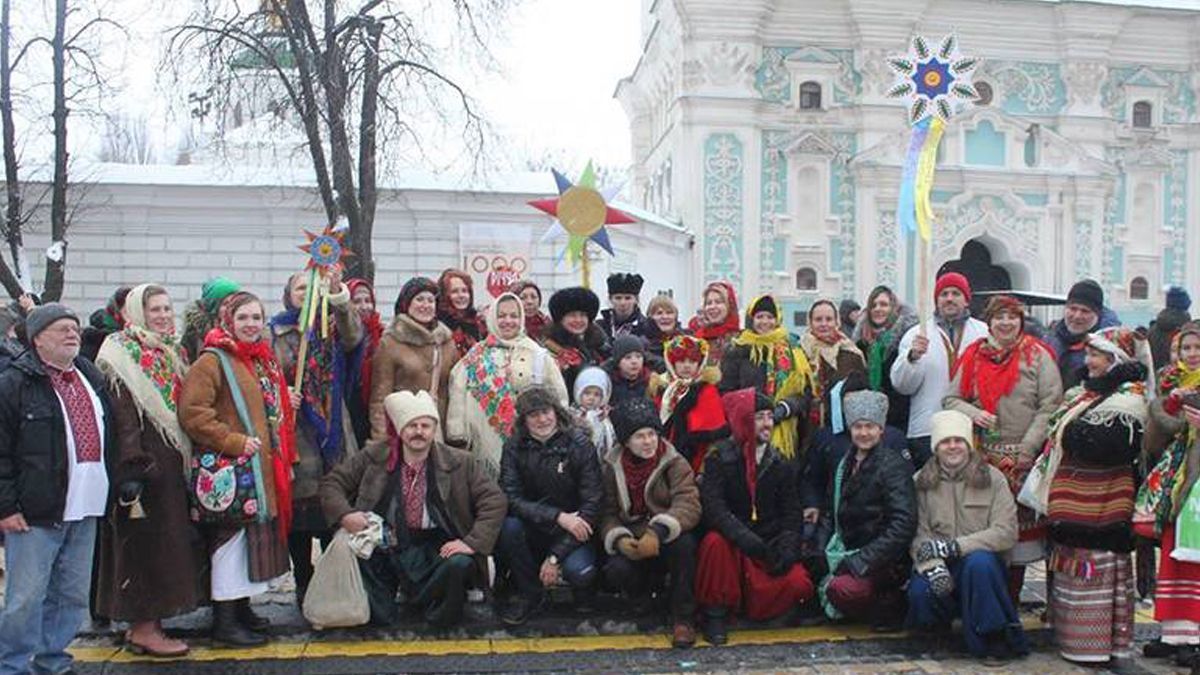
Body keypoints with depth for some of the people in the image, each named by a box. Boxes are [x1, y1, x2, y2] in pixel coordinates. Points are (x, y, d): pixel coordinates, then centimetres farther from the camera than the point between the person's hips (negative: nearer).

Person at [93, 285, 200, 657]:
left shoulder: (172, 353, 15)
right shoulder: (122, 354, -9)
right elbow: (121, 415, -18)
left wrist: (187, 458, 16)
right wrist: (131, 468, -25)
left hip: (170, 463, 8)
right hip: (144, 464, -8)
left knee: (167, 540, 10)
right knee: (145, 539, -3)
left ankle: (149, 622, 19)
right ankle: (142, 628, 5)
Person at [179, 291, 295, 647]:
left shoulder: (264, 360, 16)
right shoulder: (212, 361, -10)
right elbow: (192, 412, -21)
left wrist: (284, 459, 17)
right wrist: (234, 441, -21)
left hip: (263, 468, 9)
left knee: (255, 536, 14)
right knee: (231, 536, -3)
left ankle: (241, 608, 27)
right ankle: (224, 621, 5)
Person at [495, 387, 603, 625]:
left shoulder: (579, 445, -10)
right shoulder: (514, 447, -5)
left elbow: (592, 504, -14)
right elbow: (510, 498, -14)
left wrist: (555, 557, -20)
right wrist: (558, 516, -28)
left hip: (573, 531, -2)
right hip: (532, 529, 2)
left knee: (579, 572, -31)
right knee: (507, 526, -30)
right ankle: (529, 592, -5)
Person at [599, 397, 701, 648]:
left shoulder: (675, 463, -5)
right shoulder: (613, 467, 4)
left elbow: (688, 504, -21)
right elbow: (608, 512, 2)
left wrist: (658, 532, -37)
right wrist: (619, 539, -21)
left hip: (667, 540, -1)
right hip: (632, 545, 2)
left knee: (684, 542, -36)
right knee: (616, 571, -30)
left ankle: (683, 618, -19)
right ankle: (647, 594, 9)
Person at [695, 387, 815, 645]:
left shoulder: (781, 464, 8)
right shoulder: (720, 459, -3)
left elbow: (791, 512, 5)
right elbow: (712, 507, -17)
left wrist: (788, 547, -14)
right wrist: (744, 537, -31)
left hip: (770, 544, 3)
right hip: (732, 544, -3)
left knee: (799, 584, -23)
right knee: (715, 542, -35)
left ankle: (750, 606, 8)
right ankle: (716, 612, -15)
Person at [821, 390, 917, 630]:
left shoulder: (893, 466, -10)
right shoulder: (845, 464, 11)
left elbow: (903, 525, -19)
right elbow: (833, 514, 17)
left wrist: (860, 562, -22)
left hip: (885, 562, -8)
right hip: (849, 552, 8)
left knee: (842, 588, -31)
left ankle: (890, 607, -3)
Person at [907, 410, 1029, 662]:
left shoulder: (992, 478, 0)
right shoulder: (921, 482, 3)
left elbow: (1007, 532, -10)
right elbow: (917, 533, -6)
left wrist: (954, 546, -19)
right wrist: (932, 564, -27)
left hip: (983, 561, -1)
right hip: (939, 566, 1)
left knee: (979, 562, -36)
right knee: (920, 591, -30)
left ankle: (995, 638, -16)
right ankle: (942, 620, 8)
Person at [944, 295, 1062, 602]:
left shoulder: (1037, 355, 3)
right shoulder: (974, 356, 11)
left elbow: (1051, 406, -3)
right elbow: (950, 399, 14)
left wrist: (1027, 449, -10)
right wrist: (972, 413, -8)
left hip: (1023, 459, -2)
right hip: (982, 457, 2)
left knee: (1019, 522, -2)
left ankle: (1011, 604, 9)